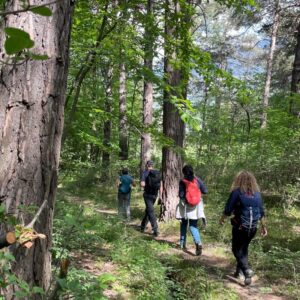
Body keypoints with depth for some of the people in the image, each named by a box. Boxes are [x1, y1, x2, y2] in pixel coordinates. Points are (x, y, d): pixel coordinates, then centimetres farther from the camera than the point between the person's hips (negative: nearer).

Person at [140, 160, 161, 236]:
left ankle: (155, 230, -13)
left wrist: (145, 186, 2)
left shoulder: (145, 173, -8)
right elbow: (160, 186, 6)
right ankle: (143, 227, 32)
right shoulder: (157, 173, 6)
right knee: (148, 210, 21)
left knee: (151, 212, -5)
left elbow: (142, 184, -20)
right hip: (155, 195, 5)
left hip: (148, 194, -5)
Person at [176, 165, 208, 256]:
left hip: (185, 206, -1)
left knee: (183, 224, 19)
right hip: (196, 206, 1)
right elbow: (205, 191, -2)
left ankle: (182, 244, 26)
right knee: (193, 225, 5)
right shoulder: (197, 180, -4)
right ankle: (198, 242, -19)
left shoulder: (182, 182, -10)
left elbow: (181, 195, -14)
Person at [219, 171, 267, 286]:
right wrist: (264, 226, 17)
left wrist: (222, 218, 10)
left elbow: (228, 209, -7)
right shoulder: (257, 193, 3)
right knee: (244, 248, 20)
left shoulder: (236, 192, -12)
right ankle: (239, 270, 26)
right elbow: (261, 212, 8)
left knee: (237, 249, 7)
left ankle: (246, 270, -12)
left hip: (240, 226, -5)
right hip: (253, 227, 5)